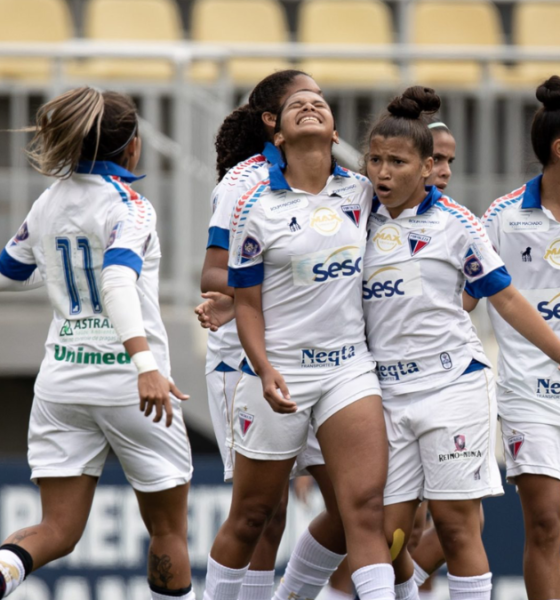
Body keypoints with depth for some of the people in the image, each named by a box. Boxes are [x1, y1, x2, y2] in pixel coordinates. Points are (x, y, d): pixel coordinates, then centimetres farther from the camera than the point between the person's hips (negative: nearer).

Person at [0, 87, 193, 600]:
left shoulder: (47, 204, 6)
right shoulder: (128, 205, -12)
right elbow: (119, 280, -30)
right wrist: (146, 365, -41)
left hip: (62, 380, 5)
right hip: (128, 382, -5)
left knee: (59, 531, 1)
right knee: (168, 529, 11)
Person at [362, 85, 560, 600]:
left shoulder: (454, 223, -1)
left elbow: (506, 298, 5)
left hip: (453, 383, -3)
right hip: (387, 394, 3)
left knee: (456, 524, -4)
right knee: (385, 533, -3)